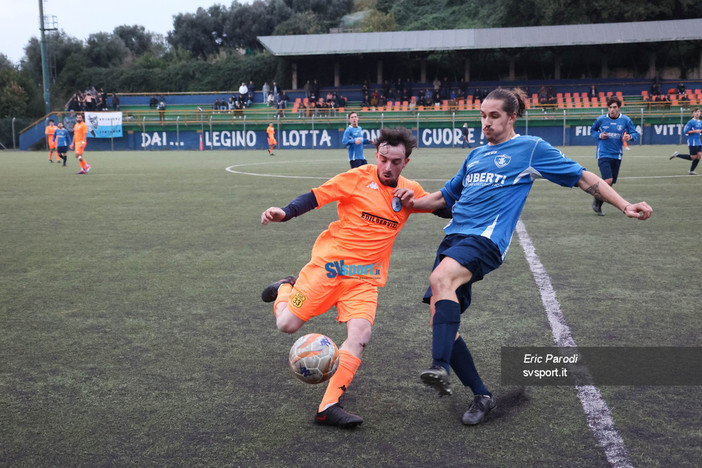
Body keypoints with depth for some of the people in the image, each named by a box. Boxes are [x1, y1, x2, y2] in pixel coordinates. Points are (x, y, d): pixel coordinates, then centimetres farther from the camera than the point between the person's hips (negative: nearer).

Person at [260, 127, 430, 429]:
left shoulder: (410, 191, 8)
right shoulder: (359, 177, -5)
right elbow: (315, 197, -6)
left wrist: (413, 200, -1)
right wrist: (285, 213, -23)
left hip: (365, 278, 3)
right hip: (328, 264, -2)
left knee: (361, 334, -20)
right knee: (287, 325, -5)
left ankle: (329, 406, -15)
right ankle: (285, 289, 30)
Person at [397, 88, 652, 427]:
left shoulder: (531, 148, 7)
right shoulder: (476, 155, 25)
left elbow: (582, 177, 9)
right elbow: (445, 196, 32)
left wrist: (625, 206, 2)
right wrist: (411, 202, 14)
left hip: (485, 238, -7)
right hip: (454, 236, 7)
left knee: (441, 278, -36)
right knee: (440, 318, -3)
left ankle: (440, 366, -40)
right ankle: (481, 395, 8)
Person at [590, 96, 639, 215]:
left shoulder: (626, 120, 1)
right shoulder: (601, 119, -2)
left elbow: (635, 133, 6)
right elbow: (592, 130, 14)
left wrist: (630, 136, -17)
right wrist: (600, 135, -7)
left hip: (617, 155, 3)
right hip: (603, 154, -3)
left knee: (611, 183, 7)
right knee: (608, 180, -19)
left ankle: (598, 205, 24)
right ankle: (596, 198, 6)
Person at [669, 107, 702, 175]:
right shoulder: (691, 122, -11)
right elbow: (685, 131, -14)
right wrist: (695, 131, -20)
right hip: (692, 142, -7)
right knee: (693, 157, -6)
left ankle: (691, 171, 11)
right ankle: (677, 155, 7)